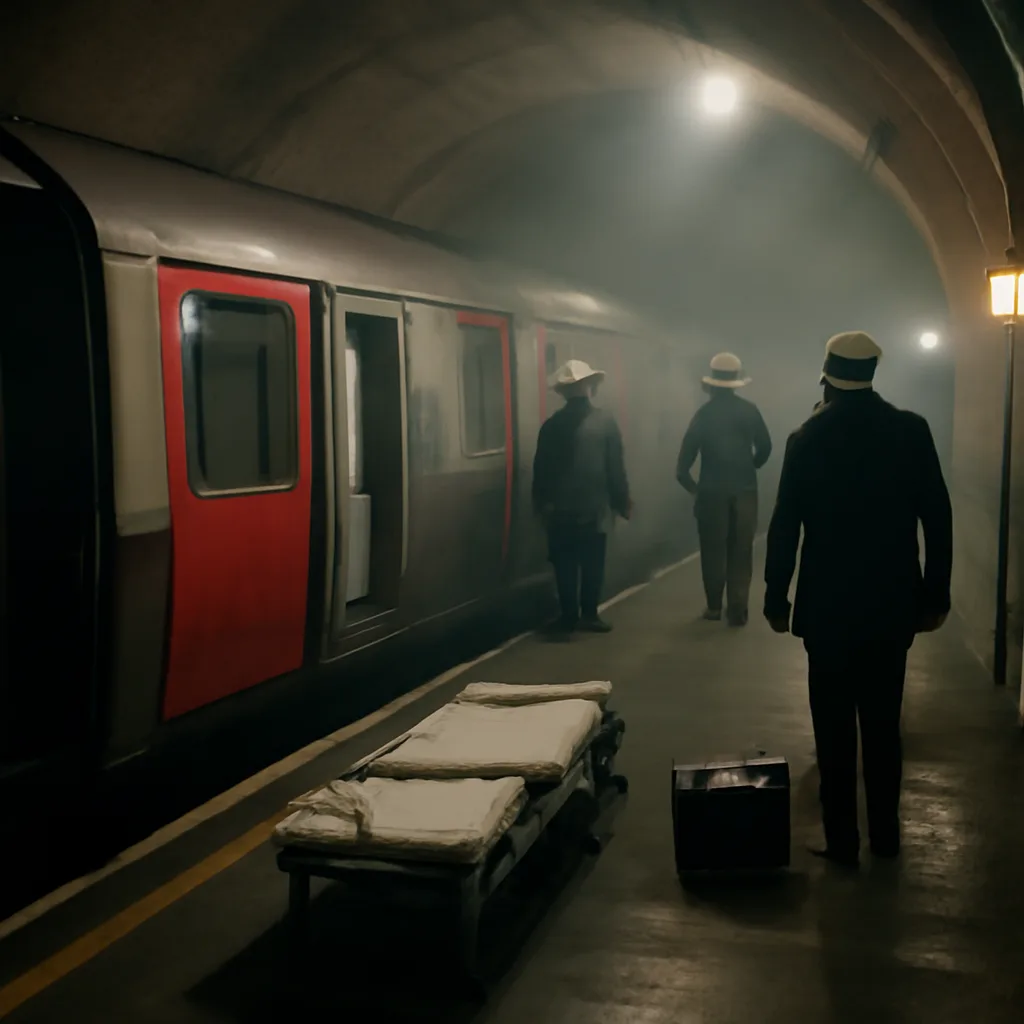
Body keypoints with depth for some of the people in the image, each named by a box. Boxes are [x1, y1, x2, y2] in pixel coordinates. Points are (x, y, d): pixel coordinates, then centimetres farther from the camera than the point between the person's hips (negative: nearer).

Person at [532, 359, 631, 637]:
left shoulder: (552, 424, -2)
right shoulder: (605, 421, -6)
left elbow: (541, 469, 2)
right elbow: (616, 468, -5)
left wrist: (541, 503, 13)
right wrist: (622, 501, 5)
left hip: (560, 509, 1)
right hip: (595, 508, -1)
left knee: (565, 565, 7)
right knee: (592, 564, 8)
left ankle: (569, 617, 7)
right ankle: (588, 615, 10)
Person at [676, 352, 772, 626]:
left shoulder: (705, 413, -6)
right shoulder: (749, 410, -1)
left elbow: (687, 453, -10)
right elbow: (765, 447, 5)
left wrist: (691, 484, 3)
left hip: (713, 491, -1)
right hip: (745, 490, 1)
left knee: (713, 551, 10)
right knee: (741, 552, 6)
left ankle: (715, 607, 14)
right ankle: (738, 610, 2)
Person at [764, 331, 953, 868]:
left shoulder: (808, 438, -7)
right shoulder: (911, 430, -3)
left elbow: (784, 528, -7)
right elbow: (938, 518, -3)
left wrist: (776, 600, 2)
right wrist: (935, 596, 5)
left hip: (830, 605, -2)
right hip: (893, 603, 2)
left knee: (835, 727, 7)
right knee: (883, 724, 15)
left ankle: (842, 840, 12)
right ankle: (885, 834, 23)